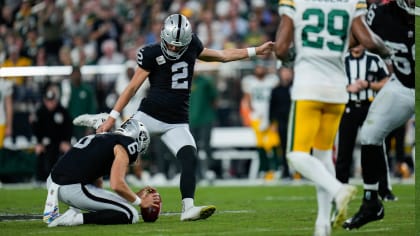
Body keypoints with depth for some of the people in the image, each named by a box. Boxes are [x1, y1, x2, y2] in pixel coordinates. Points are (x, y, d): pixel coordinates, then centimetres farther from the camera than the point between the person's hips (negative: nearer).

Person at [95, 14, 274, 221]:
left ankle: (188, 208, -22)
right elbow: (133, 87, -5)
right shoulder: (152, 54, -9)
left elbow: (221, 56, 20)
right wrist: (112, 117, -8)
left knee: (190, 160, -16)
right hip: (149, 116, -3)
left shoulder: (191, 44, 4)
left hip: (177, 123, 3)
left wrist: (255, 51, 20)